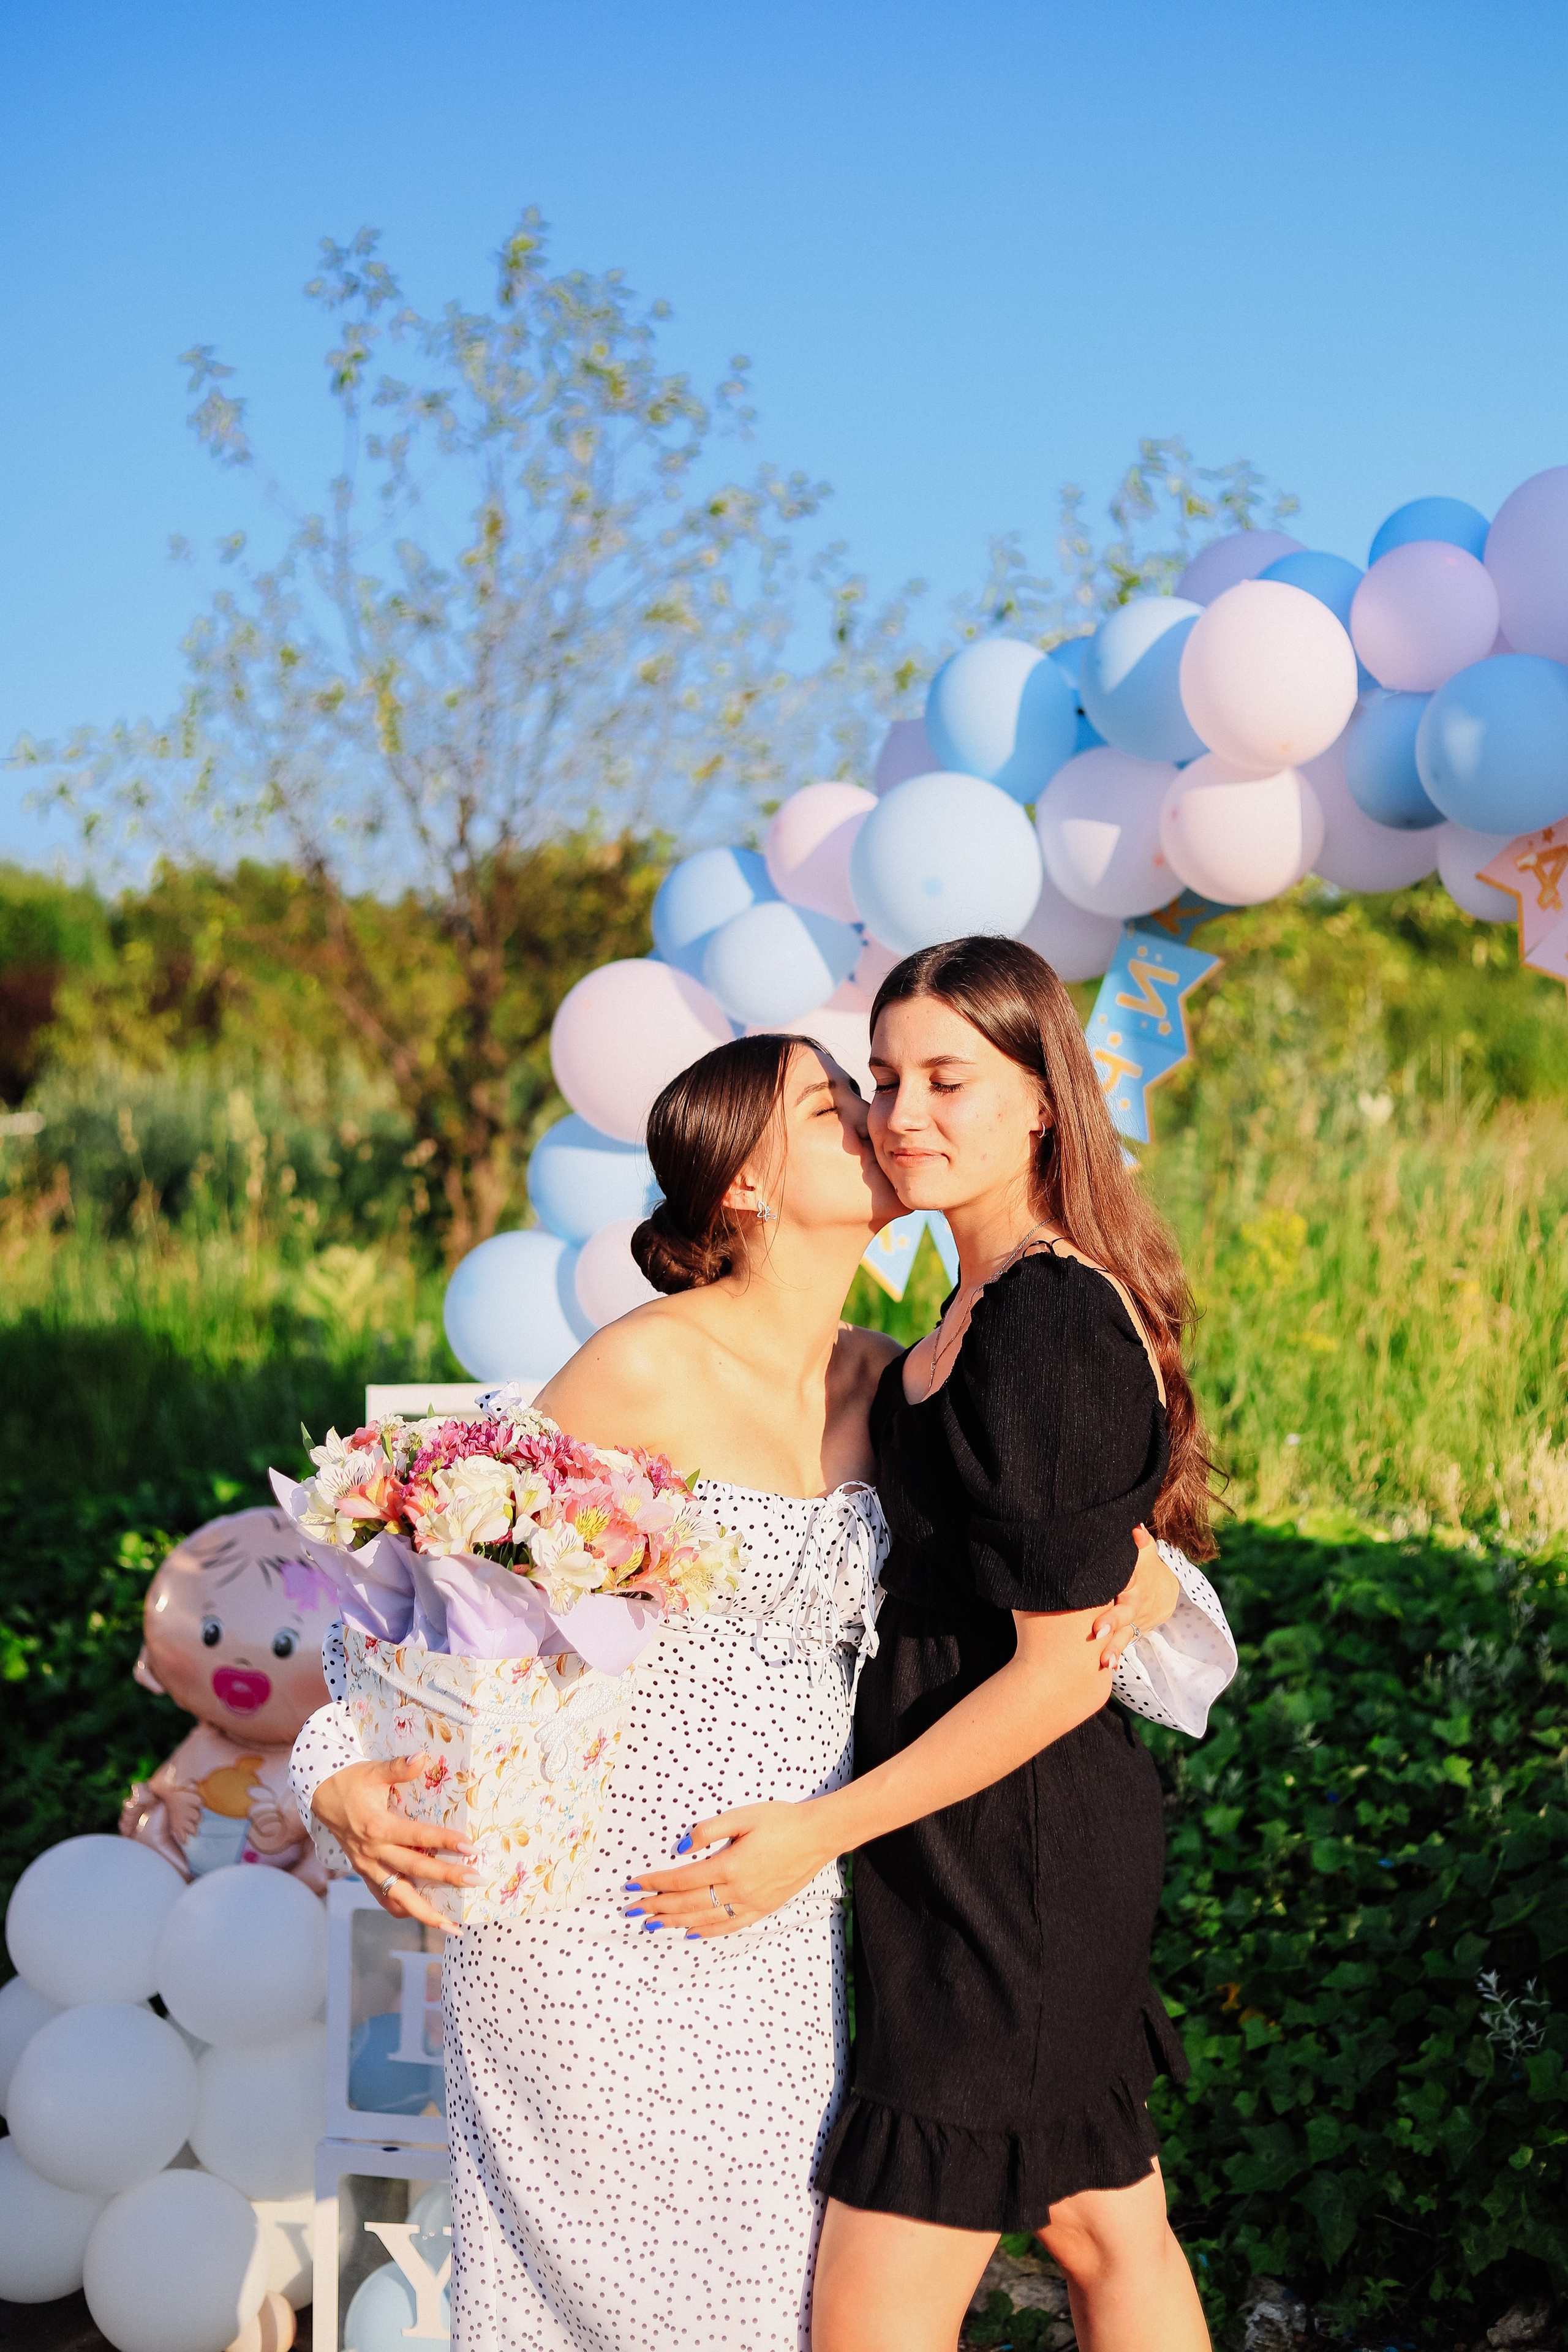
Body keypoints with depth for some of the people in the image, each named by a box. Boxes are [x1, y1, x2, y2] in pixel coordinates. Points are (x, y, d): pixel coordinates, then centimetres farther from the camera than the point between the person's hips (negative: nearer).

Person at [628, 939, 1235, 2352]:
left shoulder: (1044, 1327, -22)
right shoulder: (1002, 1297, 9)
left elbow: (1063, 1669, -21)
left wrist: (823, 1832, -18)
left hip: (1005, 1855, -10)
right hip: (1048, 1843, 10)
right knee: (1107, 2227, 20)